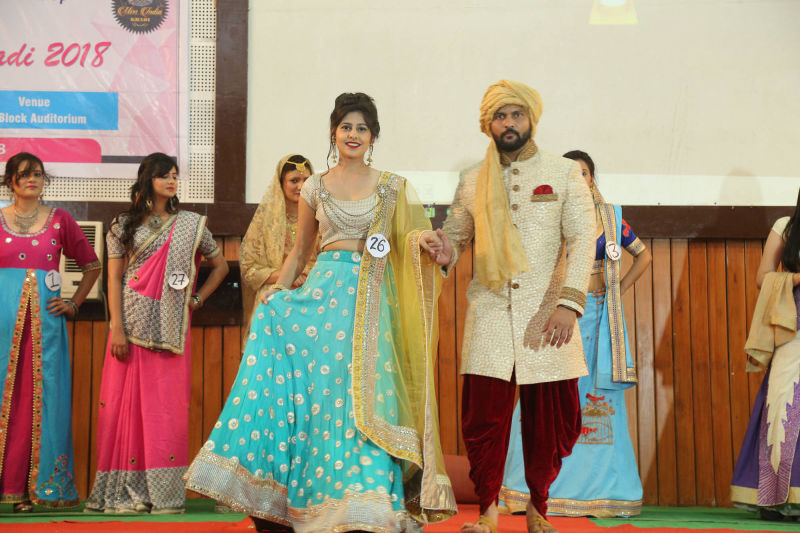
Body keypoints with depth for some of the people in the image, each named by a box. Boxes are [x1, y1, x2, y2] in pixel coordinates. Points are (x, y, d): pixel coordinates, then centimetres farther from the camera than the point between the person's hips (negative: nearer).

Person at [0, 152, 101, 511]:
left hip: (46, 317, 0)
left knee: (43, 396, -1)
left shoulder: (59, 220, 9)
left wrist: (74, 303, 7)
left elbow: (92, 265, 16)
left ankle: (43, 484, 3)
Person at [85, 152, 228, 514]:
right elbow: (114, 278, 1)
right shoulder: (125, 225, 7)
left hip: (171, 328, 1)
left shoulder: (191, 224, 11)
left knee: (169, 404, -2)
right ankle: (127, 492, 2)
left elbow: (220, 265, 20)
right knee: (128, 402, -3)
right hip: (133, 324, -1)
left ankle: (165, 493, 2)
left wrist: (197, 298, 8)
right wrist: (117, 327, -8)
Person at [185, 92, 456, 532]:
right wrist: (279, 287, 1)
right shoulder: (316, 187, 11)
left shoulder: (393, 187, 9)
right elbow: (299, 251, 16)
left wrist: (423, 244, -12)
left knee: (364, 394, -9)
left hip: (373, 301, -1)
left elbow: (410, 242, 10)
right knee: (317, 391, -7)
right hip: (323, 294, 1)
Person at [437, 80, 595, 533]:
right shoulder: (473, 182, 12)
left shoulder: (565, 174, 5)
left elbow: (583, 240, -1)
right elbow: (456, 235, 21)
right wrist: (446, 250, -5)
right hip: (489, 310, 1)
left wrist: (569, 303, -13)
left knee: (549, 418, 2)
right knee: (485, 414, -4)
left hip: (546, 312, -1)